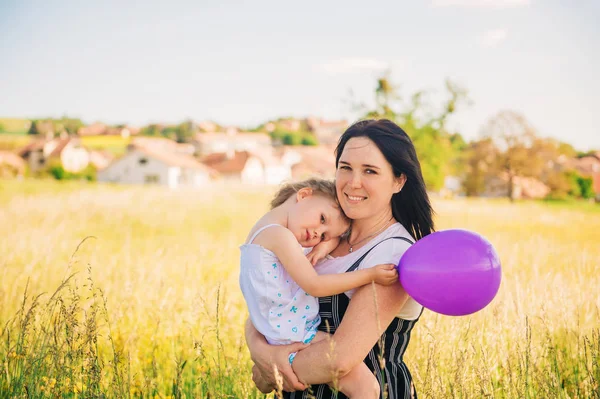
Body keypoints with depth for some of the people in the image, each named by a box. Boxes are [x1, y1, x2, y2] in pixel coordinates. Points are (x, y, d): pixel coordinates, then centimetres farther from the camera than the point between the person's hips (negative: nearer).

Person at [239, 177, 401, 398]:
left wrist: (326, 245, -2)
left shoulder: (267, 231, 15)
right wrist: (370, 275, -19)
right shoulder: (279, 235, -16)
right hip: (294, 340, -11)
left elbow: (336, 235, 21)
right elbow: (314, 285, -19)